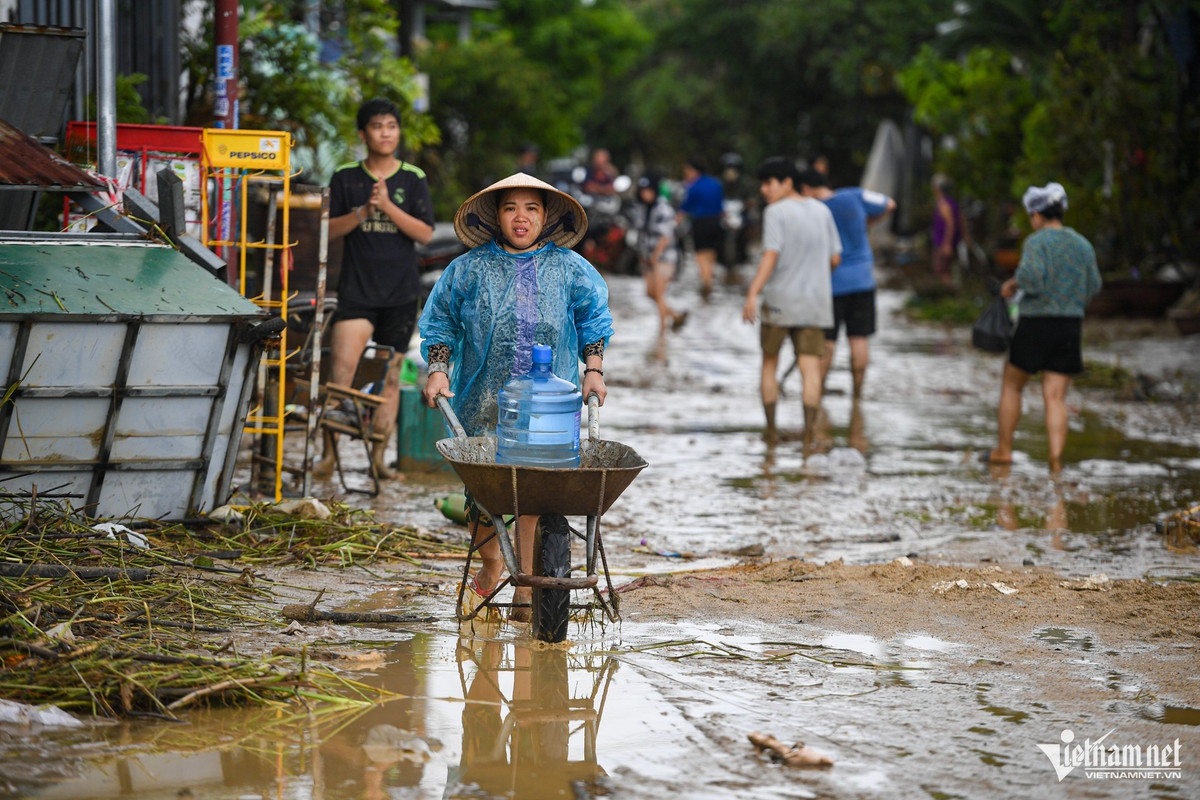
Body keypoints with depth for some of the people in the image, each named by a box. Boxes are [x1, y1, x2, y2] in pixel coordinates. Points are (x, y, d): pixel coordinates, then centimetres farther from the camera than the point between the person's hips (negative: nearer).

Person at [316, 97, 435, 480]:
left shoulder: (413, 179, 5)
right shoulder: (346, 177, 5)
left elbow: (425, 233, -2)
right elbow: (329, 229, 3)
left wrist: (388, 206, -14)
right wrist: (363, 212, -13)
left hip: (401, 291, 1)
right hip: (356, 288, -1)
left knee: (390, 376, 5)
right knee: (341, 367, -16)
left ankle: (378, 455, 13)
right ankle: (329, 453, -11)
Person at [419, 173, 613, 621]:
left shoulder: (569, 269, 8)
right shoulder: (470, 269, 6)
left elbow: (593, 320, 18)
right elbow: (440, 323, 12)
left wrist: (593, 370, 9)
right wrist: (438, 372, 1)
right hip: (482, 402, 0)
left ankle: (527, 585, 1)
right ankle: (490, 566, 28)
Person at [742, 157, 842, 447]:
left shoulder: (776, 213, -9)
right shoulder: (822, 211, 7)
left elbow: (771, 256, -18)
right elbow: (835, 259, 9)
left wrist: (752, 295, -23)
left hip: (779, 300, -3)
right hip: (815, 302, 3)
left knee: (769, 363, 13)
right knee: (810, 368, -3)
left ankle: (770, 429, 13)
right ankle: (809, 430, -16)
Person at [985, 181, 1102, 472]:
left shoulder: (1037, 242, -9)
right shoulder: (1083, 244, 8)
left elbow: (1031, 275, -25)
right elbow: (1093, 287, 10)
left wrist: (1012, 284, -5)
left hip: (1036, 323, -4)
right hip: (1071, 326, 4)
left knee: (1011, 385, 16)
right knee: (1055, 398, 1)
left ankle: (1003, 450, 22)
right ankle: (1056, 461, -13)